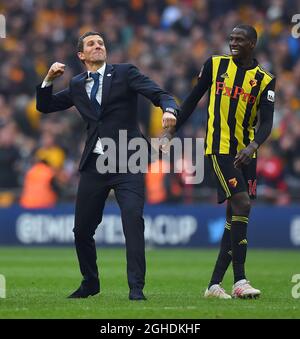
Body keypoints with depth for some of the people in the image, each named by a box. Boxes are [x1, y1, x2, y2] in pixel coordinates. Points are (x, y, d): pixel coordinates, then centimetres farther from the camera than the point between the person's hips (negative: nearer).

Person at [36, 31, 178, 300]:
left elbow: (159, 94, -8)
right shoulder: (77, 86, 15)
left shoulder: (125, 73, 2)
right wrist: (49, 80, 3)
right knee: (82, 229, 9)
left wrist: (169, 110, -30)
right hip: (94, 164, 4)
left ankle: (136, 287, -17)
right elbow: (45, 106, 21)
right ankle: (90, 283, 30)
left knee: (133, 221, -19)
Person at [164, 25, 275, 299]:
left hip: (245, 153, 4)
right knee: (242, 204, -18)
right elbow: (193, 99, 12)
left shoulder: (264, 80, 5)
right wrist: (172, 131, 12)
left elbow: (266, 122, -3)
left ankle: (215, 284, 12)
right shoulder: (215, 65, 4)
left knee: (235, 217, 4)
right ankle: (240, 281, -17)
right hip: (219, 148, -3)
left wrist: (252, 147, -21)